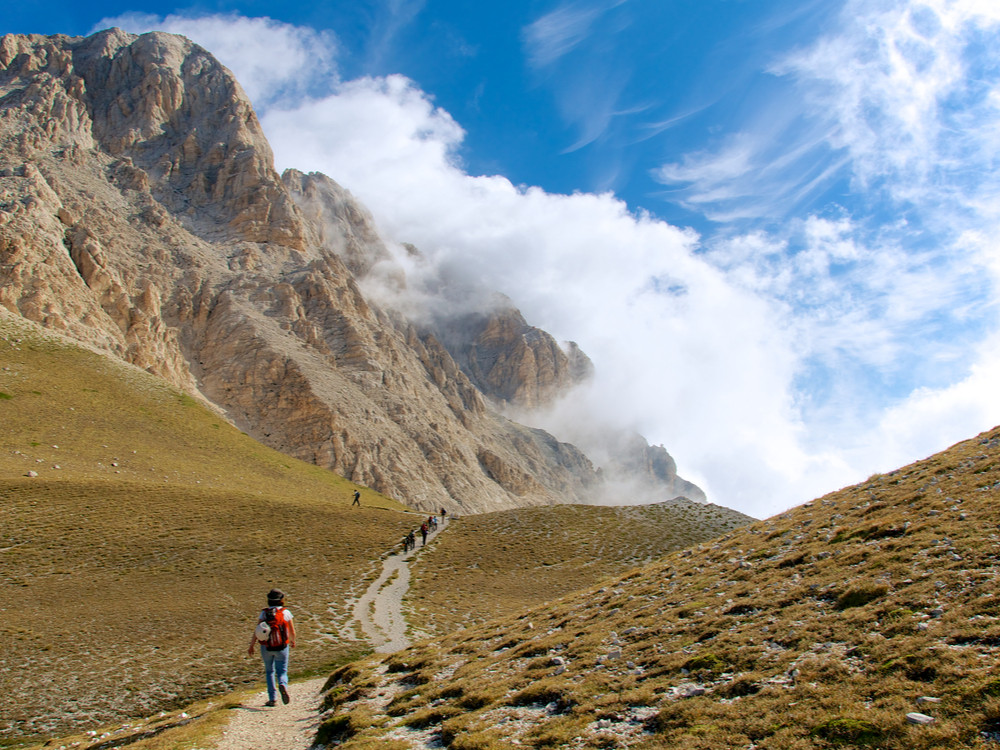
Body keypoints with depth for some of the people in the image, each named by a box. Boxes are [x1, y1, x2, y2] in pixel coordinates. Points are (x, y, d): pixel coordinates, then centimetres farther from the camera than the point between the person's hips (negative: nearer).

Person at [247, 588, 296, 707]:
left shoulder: (264, 613, -4)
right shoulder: (286, 613, -6)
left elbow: (257, 631, -10)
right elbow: (292, 631, 0)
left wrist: (251, 646, -1)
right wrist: (293, 641, 19)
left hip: (266, 647, 2)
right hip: (282, 647, -1)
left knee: (269, 672, 18)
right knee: (282, 672, 5)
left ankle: (272, 699, 13)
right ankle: (283, 685, -29)